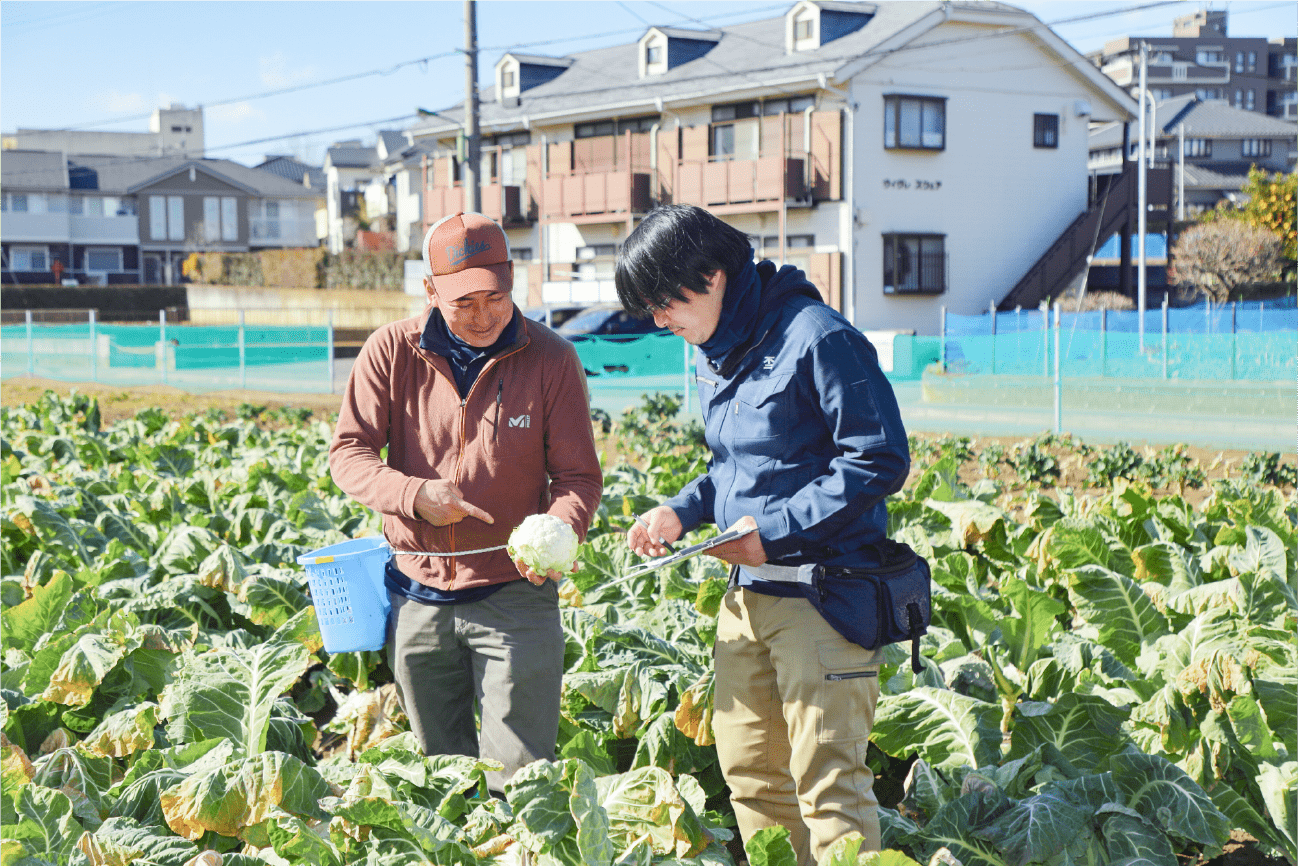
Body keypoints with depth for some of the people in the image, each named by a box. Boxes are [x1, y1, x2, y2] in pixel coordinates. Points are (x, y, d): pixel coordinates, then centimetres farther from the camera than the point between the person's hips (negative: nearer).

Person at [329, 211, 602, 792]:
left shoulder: (551, 359, -5)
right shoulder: (393, 351, -2)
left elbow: (578, 476, -3)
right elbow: (348, 452, -2)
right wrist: (415, 495, -21)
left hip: (514, 596, -2)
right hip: (416, 596, 2)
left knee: (520, 779, -3)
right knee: (440, 776, 15)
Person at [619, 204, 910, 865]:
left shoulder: (816, 339, -16)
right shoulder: (711, 353, 12)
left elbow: (880, 460, -17)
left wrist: (774, 531, -18)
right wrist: (682, 510, 4)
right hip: (746, 593, 9)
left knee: (827, 781, -6)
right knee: (748, 773, 13)